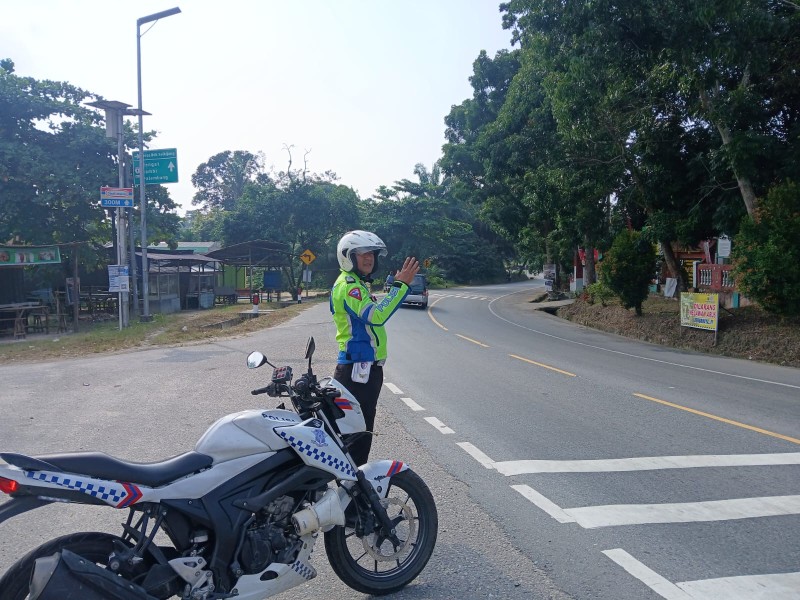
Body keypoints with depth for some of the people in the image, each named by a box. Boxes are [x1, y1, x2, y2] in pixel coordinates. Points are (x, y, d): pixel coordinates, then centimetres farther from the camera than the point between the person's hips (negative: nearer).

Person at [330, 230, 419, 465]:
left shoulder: (357, 283, 18)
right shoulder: (348, 286, -17)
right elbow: (375, 316, -32)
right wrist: (401, 284, -30)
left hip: (366, 367, 11)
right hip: (359, 368, -11)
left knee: (362, 427, 19)